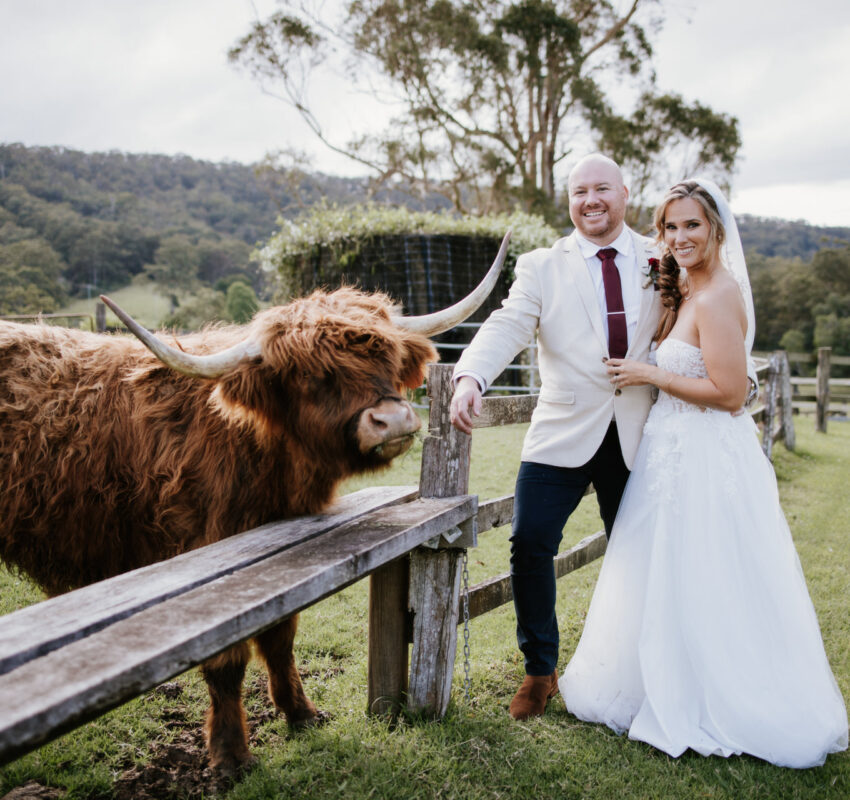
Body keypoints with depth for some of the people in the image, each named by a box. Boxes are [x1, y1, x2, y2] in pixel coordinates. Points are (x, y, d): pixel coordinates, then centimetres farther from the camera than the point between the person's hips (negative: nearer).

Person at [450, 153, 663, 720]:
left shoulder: (661, 262, 6)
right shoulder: (542, 267, 0)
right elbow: (507, 327, -16)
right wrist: (470, 378, -33)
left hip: (638, 439, 2)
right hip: (563, 435, -1)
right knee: (531, 544, -9)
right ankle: (540, 671, 14)